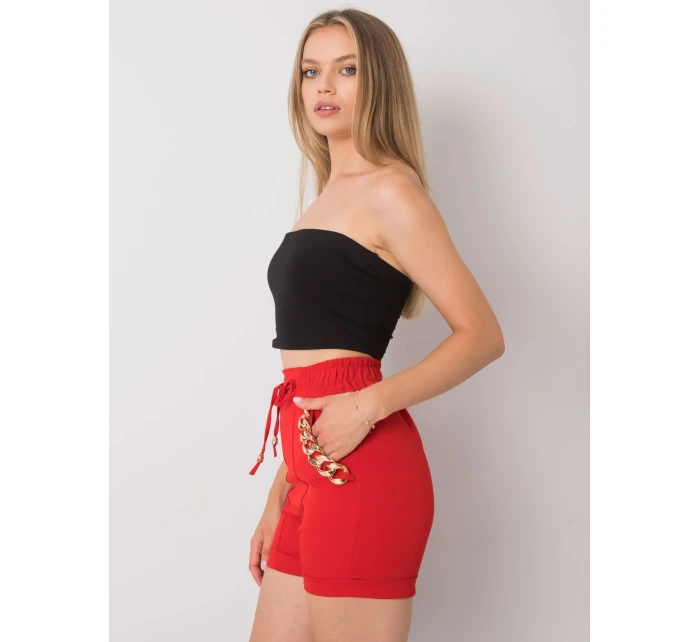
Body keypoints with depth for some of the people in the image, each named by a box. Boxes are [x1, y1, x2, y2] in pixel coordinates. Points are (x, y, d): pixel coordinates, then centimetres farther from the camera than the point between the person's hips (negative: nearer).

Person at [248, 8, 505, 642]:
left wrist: (372, 404, -20)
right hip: (315, 476, 8)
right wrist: (280, 495, 16)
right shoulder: (325, 201, 18)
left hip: (362, 471, -8)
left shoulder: (389, 191, -6)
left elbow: (482, 335, -12)